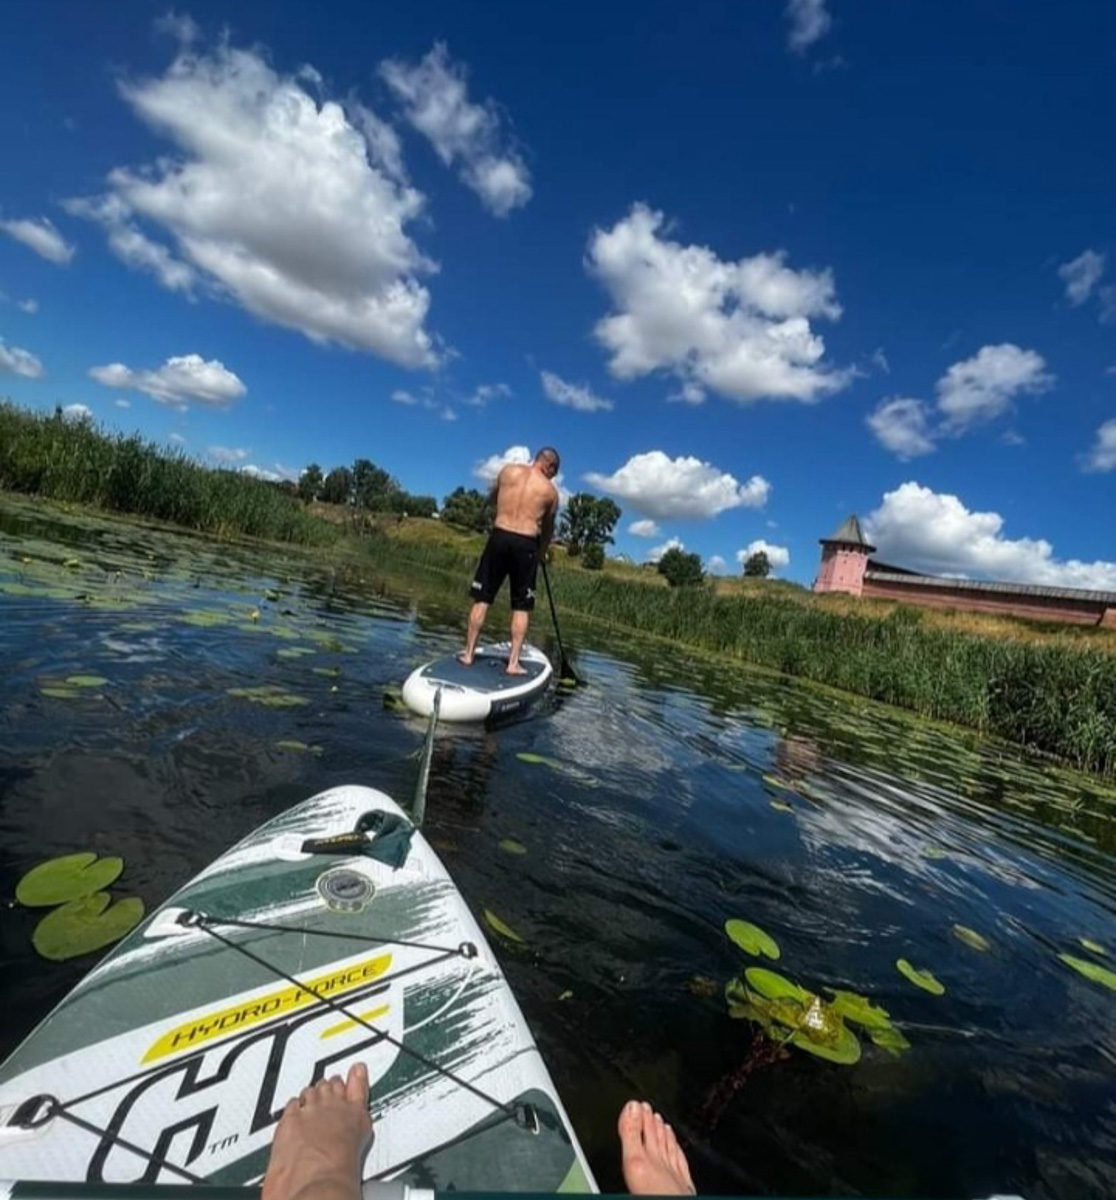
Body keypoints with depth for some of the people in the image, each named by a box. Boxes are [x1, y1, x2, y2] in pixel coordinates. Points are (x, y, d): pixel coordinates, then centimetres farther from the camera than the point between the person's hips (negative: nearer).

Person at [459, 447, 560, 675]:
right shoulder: (550, 490, 4)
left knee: (482, 598, 10)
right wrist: (540, 553, 23)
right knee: (521, 607, 8)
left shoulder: (509, 470, 8)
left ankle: (468, 653, 14)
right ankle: (513, 663, 7)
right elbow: (548, 529, 9)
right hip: (526, 544, -1)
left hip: (499, 537, 2)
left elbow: (493, 497, 24)